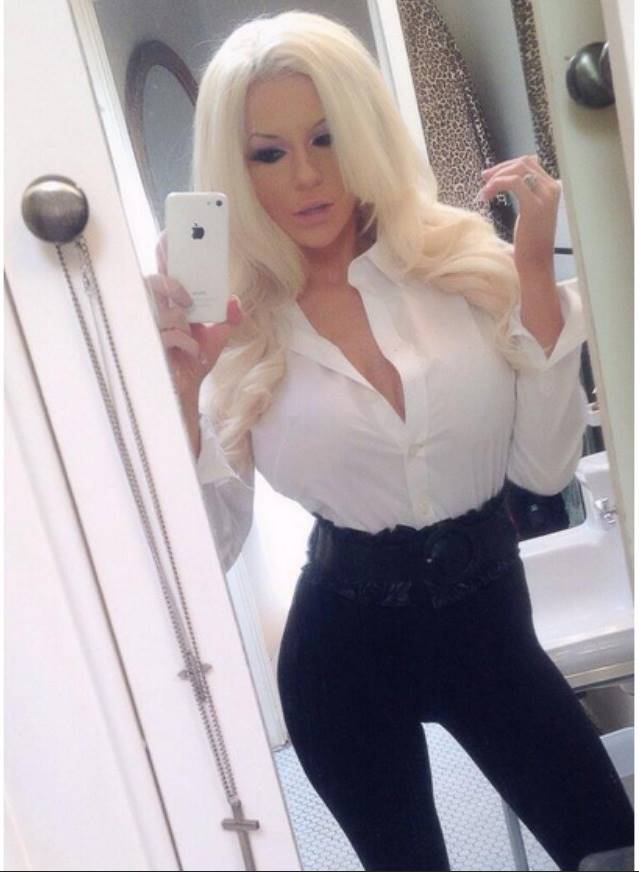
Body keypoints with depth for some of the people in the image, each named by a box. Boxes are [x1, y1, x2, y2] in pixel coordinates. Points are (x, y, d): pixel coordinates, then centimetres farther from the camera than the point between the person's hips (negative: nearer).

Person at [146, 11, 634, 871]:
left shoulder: (462, 259, -7)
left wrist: (534, 271, -16)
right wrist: (178, 388, -26)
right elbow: (211, 542, -12)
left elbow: (546, 467, -11)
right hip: (345, 647, 0)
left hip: (489, 617, 1)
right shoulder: (231, 322, -9)